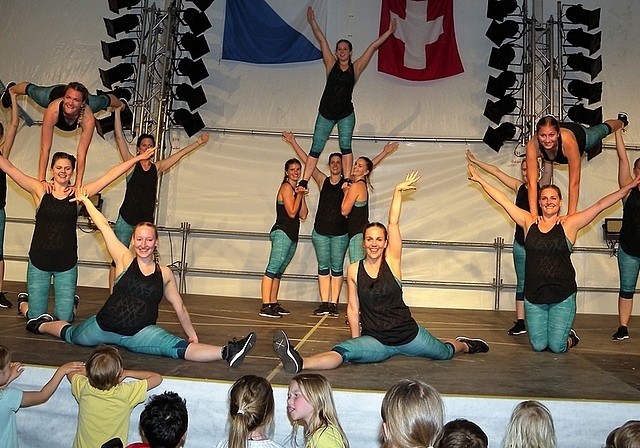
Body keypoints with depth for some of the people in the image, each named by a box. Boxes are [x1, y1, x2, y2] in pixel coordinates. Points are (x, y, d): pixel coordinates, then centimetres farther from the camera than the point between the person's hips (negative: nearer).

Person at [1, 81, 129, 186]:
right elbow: (45, 149, -46)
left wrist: (78, 185, -53)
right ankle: (11, 90, 68)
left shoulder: (88, 118, -48)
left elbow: (82, 153, -46)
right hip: (54, 93, 0)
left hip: (87, 102, 0)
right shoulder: (53, 111, -49)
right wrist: (42, 180, -50)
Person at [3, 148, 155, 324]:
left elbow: (110, 176, -3)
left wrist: (138, 158, -4)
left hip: (67, 263, 0)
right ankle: (23, 301, 43)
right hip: (39, 261, 0)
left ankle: (71, 301, 41)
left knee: (64, 319, 6)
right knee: (35, 318, 8)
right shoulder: (39, 189, -1)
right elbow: (8, 167, -4)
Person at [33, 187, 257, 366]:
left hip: (140, 334, -1)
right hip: (104, 326, 1)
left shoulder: (165, 274, 2)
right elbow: (105, 227, -3)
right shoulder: (125, 260, -2)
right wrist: (85, 200, 2)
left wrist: (193, 336, 14)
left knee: (178, 347, -26)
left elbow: (179, 307, 10)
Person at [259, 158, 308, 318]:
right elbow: (292, 213, -13)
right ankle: (265, 306, -18)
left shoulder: (296, 189, 19)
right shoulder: (286, 187, -6)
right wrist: (299, 194, -7)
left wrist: (302, 195, 4)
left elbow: (303, 215, 12)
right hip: (282, 232, -9)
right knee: (273, 268, -14)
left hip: (292, 235, 9)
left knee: (279, 272, 10)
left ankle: (273, 304, 13)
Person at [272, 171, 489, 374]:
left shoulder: (392, 261, -7)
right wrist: (356, 341, 3)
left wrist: (397, 191, -19)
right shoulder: (354, 270, -4)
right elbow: (353, 308, 2)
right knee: (343, 351, -29)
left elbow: (394, 223, -15)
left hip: (407, 334, 1)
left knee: (445, 352, 22)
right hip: (375, 342, 0)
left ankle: (463, 344, 56)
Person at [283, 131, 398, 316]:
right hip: (320, 231, 2)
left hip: (340, 233, -1)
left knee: (336, 268, 5)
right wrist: (293, 142, 7)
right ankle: (324, 304, 13)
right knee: (323, 267, 7)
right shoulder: (323, 180, 5)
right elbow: (307, 161, 6)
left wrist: (384, 153, 3)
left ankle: (334, 304, 11)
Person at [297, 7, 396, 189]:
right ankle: (304, 182, 3)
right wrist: (312, 21, 1)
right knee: (315, 149, 1)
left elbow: (373, 47, 2)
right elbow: (322, 40, 1)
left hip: (346, 114, 0)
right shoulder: (331, 64, 2)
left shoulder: (356, 67, 1)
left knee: (345, 146, -13)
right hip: (326, 113, 1)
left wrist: (389, 32, 5)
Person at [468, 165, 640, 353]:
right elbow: (503, 200, 4)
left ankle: (570, 337, 36)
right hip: (533, 296, 2)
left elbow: (600, 205, -4)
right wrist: (480, 180, 6)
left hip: (562, 296, -2)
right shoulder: (529, 222, 3)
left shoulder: (569, 224, -1)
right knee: (538, 346, 6)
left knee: (557, 347, 0)